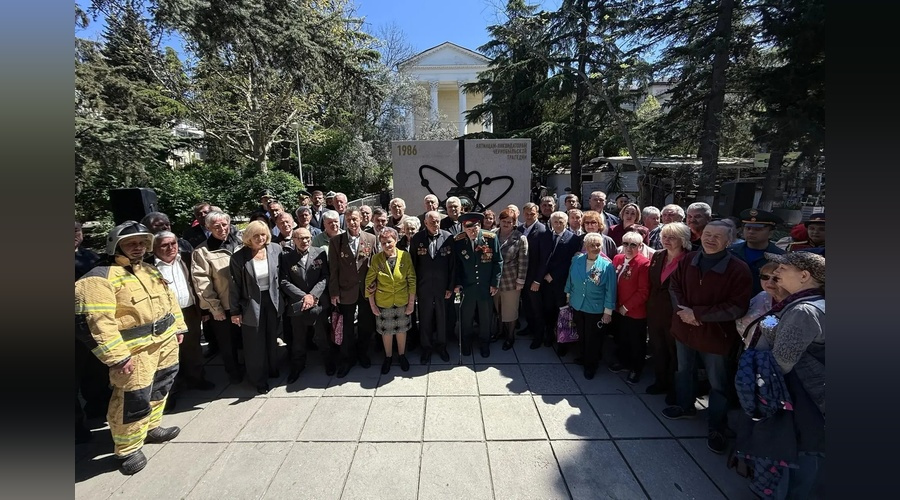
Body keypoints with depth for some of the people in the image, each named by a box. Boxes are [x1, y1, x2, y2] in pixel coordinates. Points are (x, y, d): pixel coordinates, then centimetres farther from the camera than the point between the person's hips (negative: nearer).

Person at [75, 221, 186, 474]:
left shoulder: (150, 271, 11)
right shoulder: (100, 278, -15)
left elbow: (169, 298, 19)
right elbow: (94, 321, -21)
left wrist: (178, 327, 15)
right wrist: (117, 356, -23)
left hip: (165, 341, 8)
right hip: (135, 350, -8)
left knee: (159, 388, 21)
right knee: (134, 400, -1)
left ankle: (151, 428, 42)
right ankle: (127, 450, 20)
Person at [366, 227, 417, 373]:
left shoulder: (405, 256, -10)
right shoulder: (376, 259, -9)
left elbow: (412, 279, -5)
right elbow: (369, 282, -3)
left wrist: (412, 302, -6)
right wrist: (372, 304, -4)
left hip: (402, 301, 0)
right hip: (383, 302, 0)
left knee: (401, 329, 16)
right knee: (386, 331, 14)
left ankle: (402, 355, 39)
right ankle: (388, 357, 37)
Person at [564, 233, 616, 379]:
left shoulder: (607, 265, -15)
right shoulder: (576, 260, -6)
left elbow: (610, 290, -12)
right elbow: (570, 280, 6)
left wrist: (608, 311, -10)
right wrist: (568, 296, 11)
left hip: (596, 310, -3)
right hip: (577, 306, 3)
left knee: (593, 339, 13)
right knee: (581, 335, 20)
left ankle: (591, 365, 34)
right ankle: (584, 357, 44)